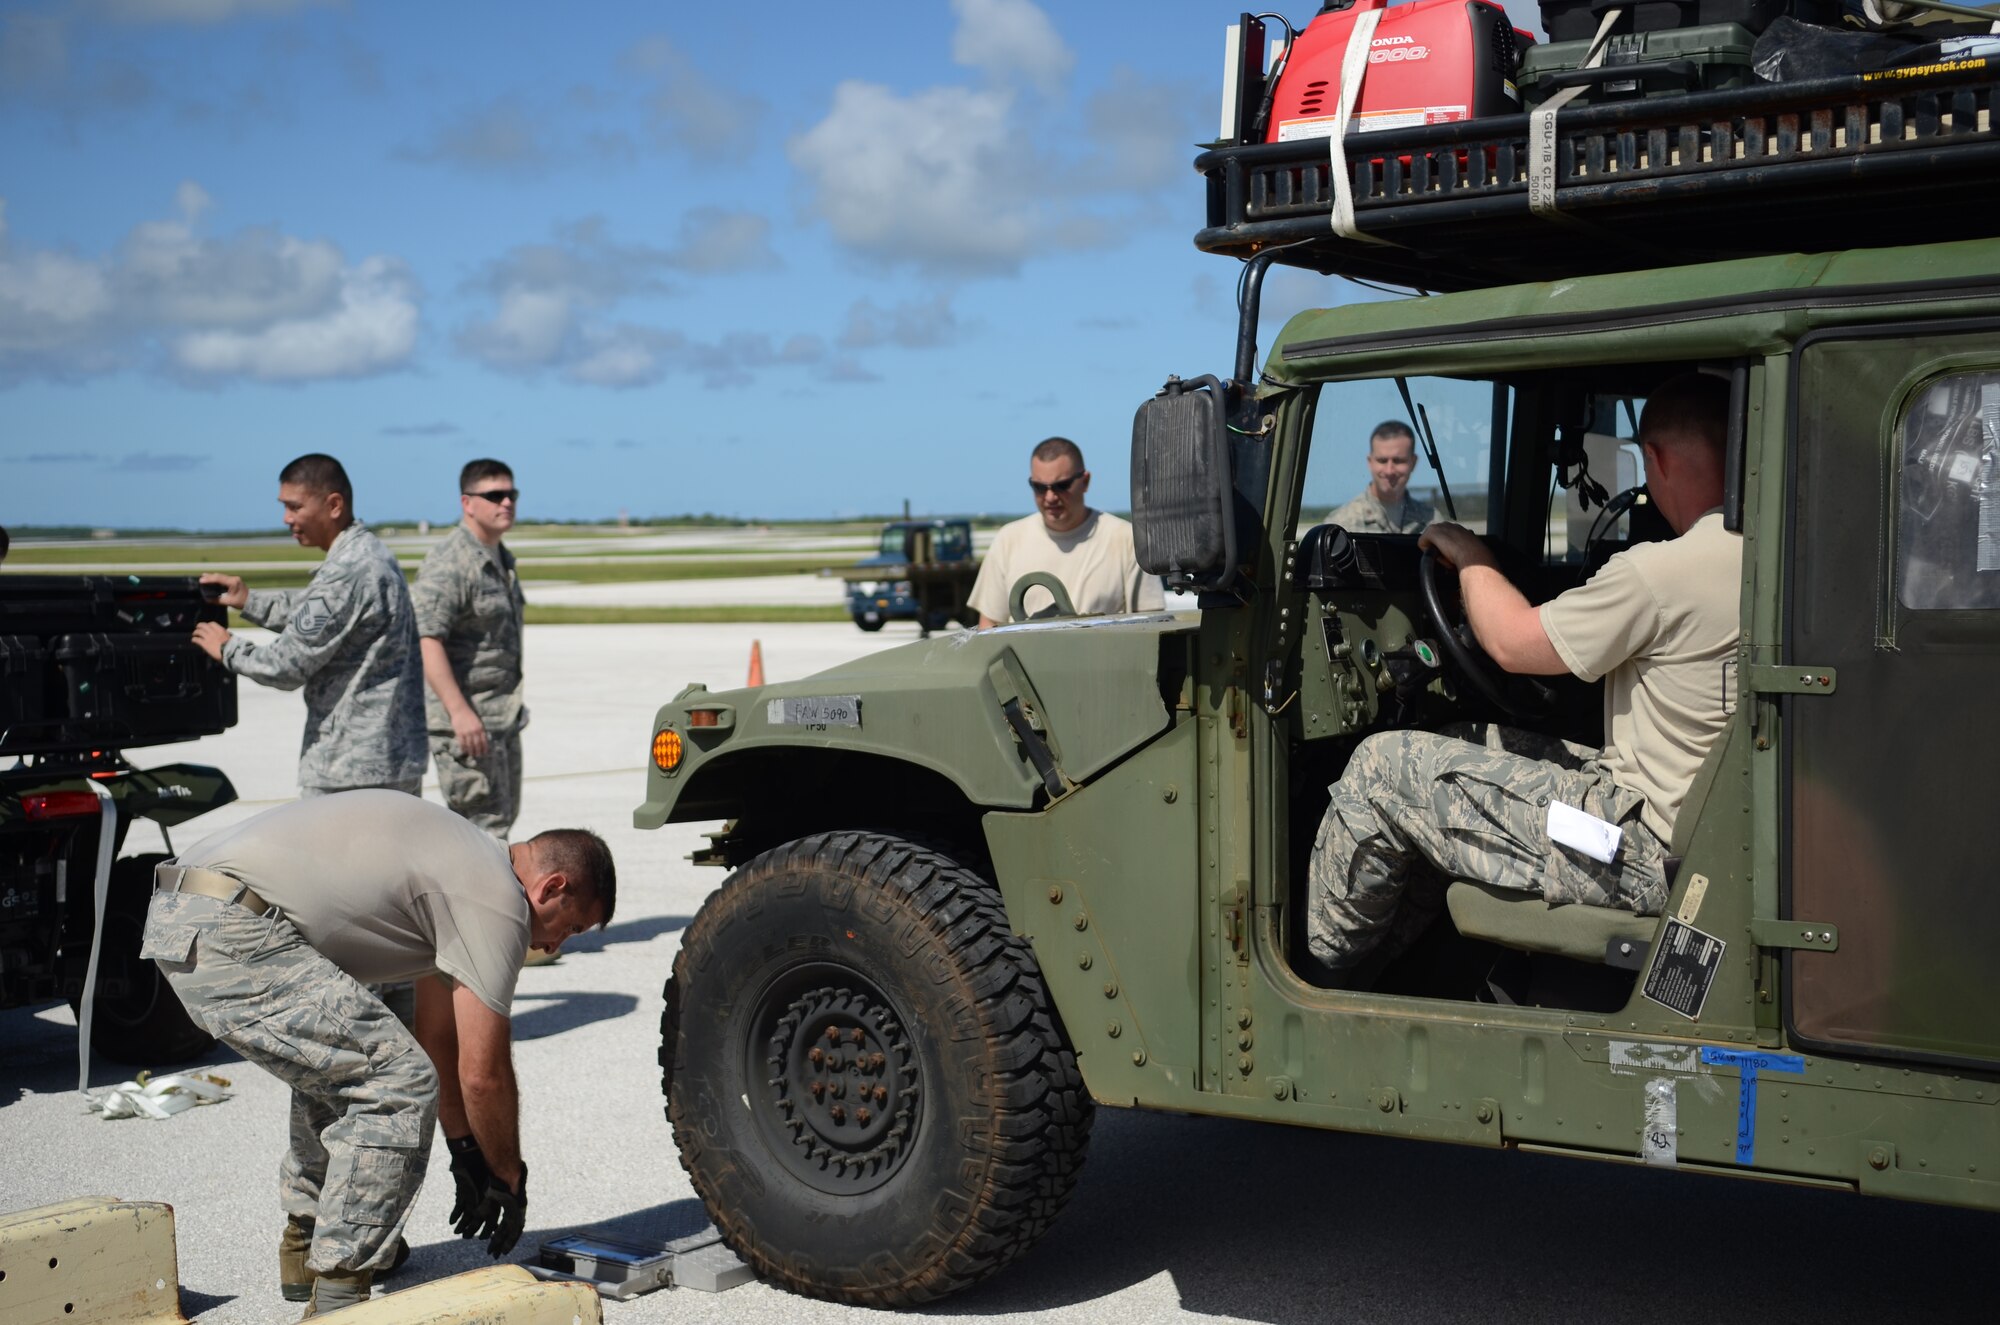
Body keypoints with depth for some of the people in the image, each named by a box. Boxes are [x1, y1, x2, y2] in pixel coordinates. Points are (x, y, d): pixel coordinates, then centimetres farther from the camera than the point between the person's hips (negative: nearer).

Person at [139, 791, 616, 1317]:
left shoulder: (466, 862, 23)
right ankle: (336, 1291, -5)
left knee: (341, 1065, 28)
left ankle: (305, 1246, 33)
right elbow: (483, 1073, -4)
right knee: (399, 1084, -10)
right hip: (230, 935, -11)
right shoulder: (496, 900, -7)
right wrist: (508, 1178, 11)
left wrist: (465, 1152, 33)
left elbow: (439, 1037, 30)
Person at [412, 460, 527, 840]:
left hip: (503, 717, 10)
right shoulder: (450, 563, -16)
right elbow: (427, 641, -24)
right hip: (467, 721, -10)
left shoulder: (501, 558, 15)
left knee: (503, 816, 16)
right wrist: (459, 712, -30)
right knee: (484, 825, -10)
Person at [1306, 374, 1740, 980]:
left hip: (1641, 856, -10)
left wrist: (1470, 558, 7)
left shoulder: (1662, 571, -23)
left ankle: (1321, 967, 17)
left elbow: (1513, 642, -11)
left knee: (1384, 766, -1)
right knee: (1481, 748, 25)